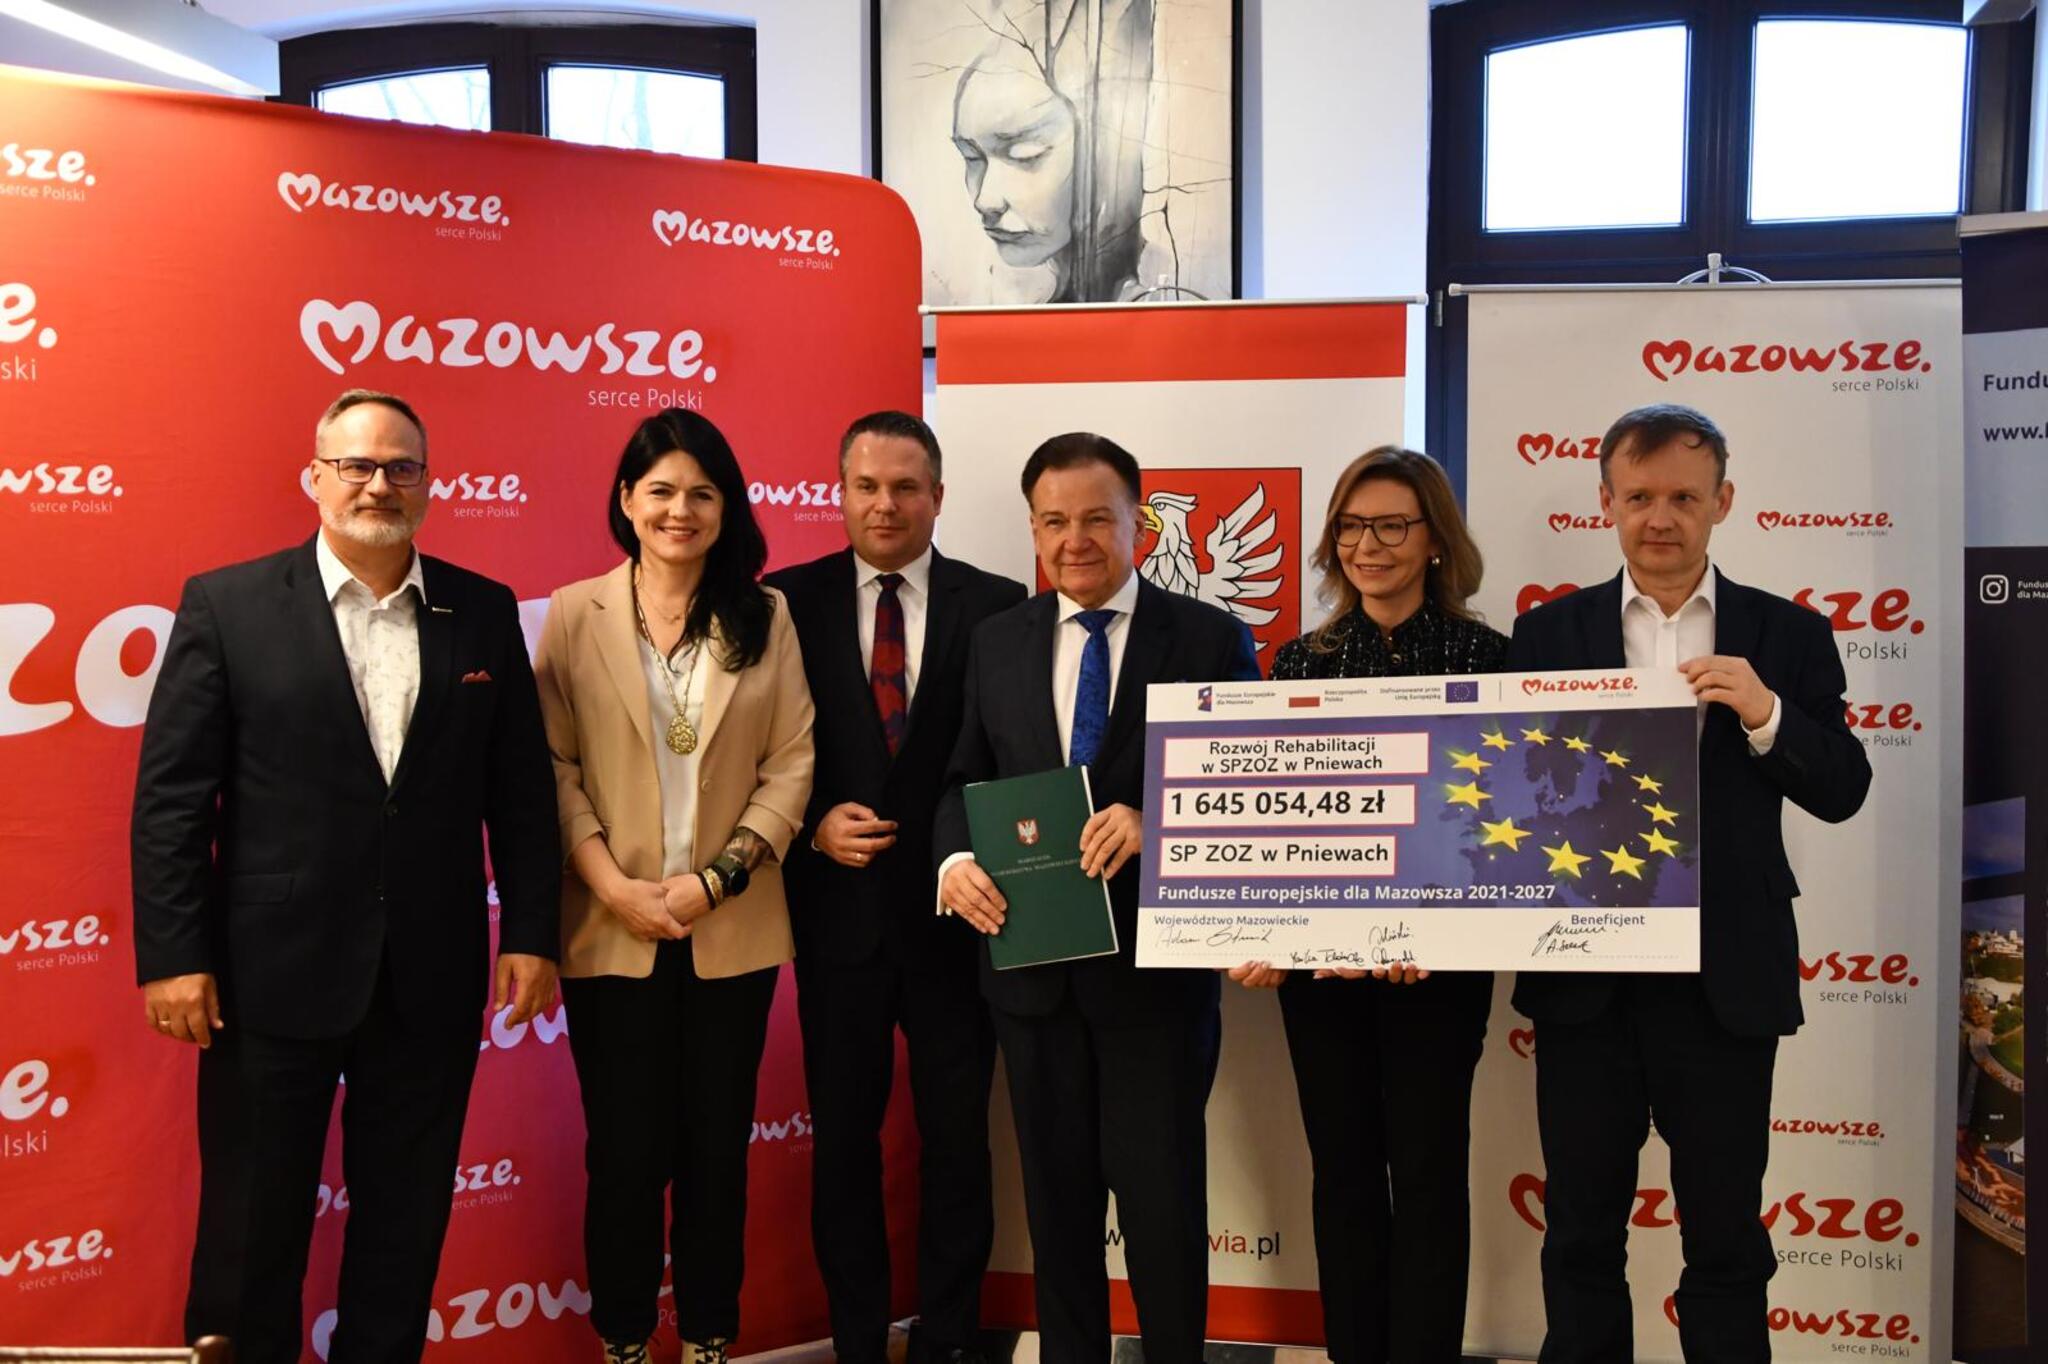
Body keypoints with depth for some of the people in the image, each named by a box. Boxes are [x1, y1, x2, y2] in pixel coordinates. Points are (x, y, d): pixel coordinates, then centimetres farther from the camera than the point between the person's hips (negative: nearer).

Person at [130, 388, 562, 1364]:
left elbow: (520, 789, 5)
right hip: (272, 977, -2)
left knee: (406, 1222, 15)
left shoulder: (484, 613, 4)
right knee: (252, 1226, 12)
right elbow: (171, 795, -4)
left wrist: (531, 932, 2)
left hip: (431, 980, 2)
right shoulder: (227, 605, -3)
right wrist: (174, 954, -8)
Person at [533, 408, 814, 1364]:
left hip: (731, 932, 1)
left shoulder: (764, 618, 3)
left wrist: (716, 879, -10)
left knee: (716, 1145, 11)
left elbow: (790, 764, -1)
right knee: (625, 1149, 7)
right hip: (612, 931, -1)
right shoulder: (575, 614, 1)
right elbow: (555, 765, -3)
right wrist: (613, 885, -13)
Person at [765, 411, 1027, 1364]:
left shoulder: (995, 605, -1)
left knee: (956, 1139, 10)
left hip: (953, 910, 0)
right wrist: (813, 825, -11)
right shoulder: (789, 600, 0)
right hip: (837, 910, 1)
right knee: (843, 1138, 13)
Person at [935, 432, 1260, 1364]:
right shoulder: (997, 642, 7)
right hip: (1032, 964, 4)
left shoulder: (1211, 639, -5)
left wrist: (1153, 824, -24)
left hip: (1155, 967, -3)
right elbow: (965, 780, 11)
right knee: (1057, 1195, 18)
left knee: (1161, 1198, 4)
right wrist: (956, 859, -10)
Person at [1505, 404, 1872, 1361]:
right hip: (1585, 972, 0)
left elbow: (1841, 792, -1)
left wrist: (1766, 715, -17)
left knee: (1726, 1236, 12)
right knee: (1581, 1229, 14)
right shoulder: (1547, 634, 3)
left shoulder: (1786, 636, 3)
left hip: (1725, 979, 0)